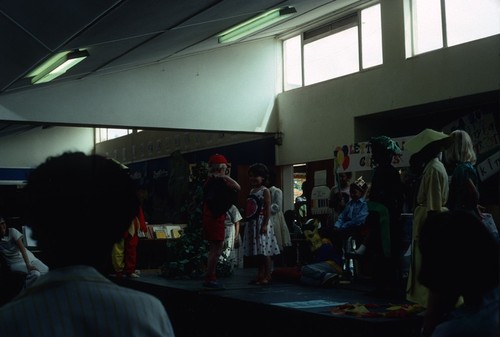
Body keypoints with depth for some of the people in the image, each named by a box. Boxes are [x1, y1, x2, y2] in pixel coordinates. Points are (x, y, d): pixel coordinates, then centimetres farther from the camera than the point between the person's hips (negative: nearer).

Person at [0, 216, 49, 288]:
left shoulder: (12, 231, -12)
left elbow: (22, 248, -18)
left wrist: (28, 264, -28)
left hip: (29, 257, 3)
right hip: (16, 263, -3)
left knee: (47, 271, -14)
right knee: (35, 274, -28)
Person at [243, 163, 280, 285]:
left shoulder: (265, 191, -7)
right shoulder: (251, 191, 15)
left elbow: (268, 209, -13)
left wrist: (265, 224, -19)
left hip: (261, 223, -8)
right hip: (252, 224, 8)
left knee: (265, 251, -6)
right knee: (257, 252, 12)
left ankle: (267, 276, -2)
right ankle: (260, 275, 19)